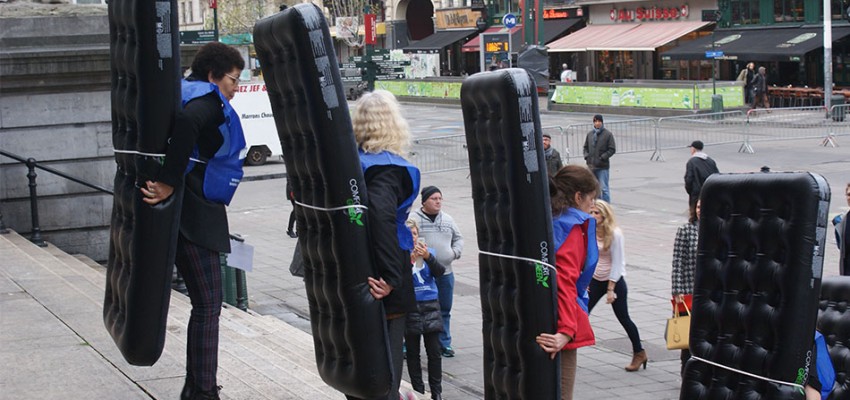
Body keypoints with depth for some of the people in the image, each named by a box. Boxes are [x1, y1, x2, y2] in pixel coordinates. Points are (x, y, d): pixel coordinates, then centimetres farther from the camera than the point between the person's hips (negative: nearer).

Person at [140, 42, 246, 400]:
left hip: (182, 212, 10)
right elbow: (187, 122, -33)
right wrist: (169, 182, -29)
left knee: (204, 303, 18)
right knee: (208, 305, -6)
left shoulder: (187, 94, 17)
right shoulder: (209, 100, -12)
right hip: (195, 214, -10)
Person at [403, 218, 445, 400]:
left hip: (430, 306, 1)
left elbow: (440, 272, -11)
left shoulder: (428, 252, 3)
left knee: (434, 351, 3)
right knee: (412, 352, 6)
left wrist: (428, 256, -27)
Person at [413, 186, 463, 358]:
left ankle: (444, 344, 21)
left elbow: (458, 238, 22)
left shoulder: (448, 219, 12)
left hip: (445, 273, 5)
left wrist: (455, 252, 5)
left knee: (444, 311, 11)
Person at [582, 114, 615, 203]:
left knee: (603, 188, -7)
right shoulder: (590, 134, 9)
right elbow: (585, 147, 20)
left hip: (603, 166, -5)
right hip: (591, 166, 5)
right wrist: (586, 156, 2)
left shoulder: (608, 134, -5)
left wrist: (602, 157, -14)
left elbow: (612, 149, -7)